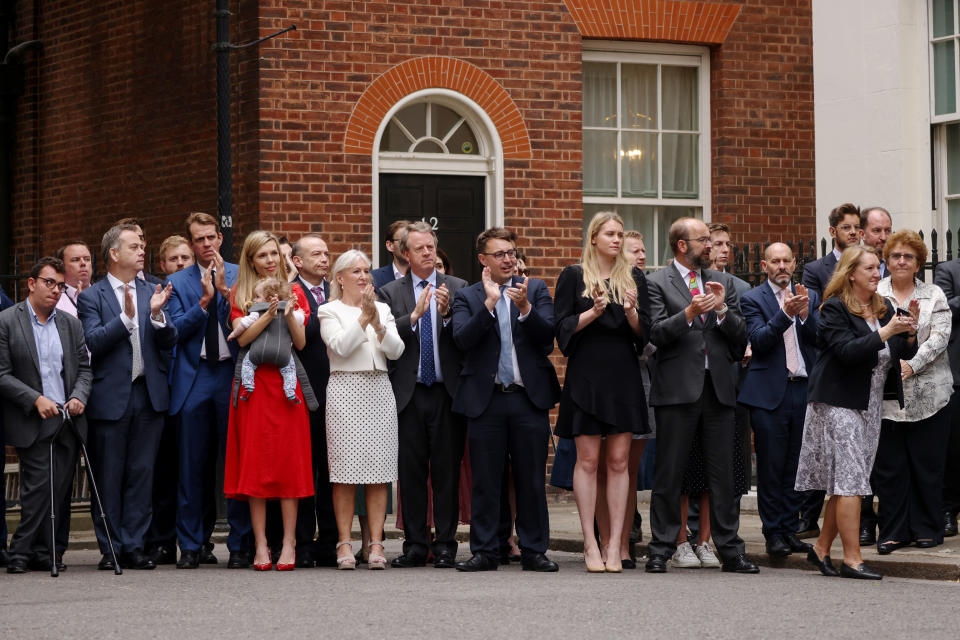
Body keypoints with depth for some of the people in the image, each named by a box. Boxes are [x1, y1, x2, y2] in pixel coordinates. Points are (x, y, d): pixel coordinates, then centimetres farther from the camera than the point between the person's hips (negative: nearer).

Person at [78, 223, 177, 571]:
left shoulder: (152, 293, 12)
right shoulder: (91, 297, 0)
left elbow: (170, 342, 5)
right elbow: (92, 342, -13)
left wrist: (157, 315, -13)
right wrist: (126, 317, -21)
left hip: (149, 394, 3)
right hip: (110, 397, -3)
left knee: (141, 474, 4)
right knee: (108, 478, 2)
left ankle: (134, 547, 10)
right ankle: (110, 549, 9)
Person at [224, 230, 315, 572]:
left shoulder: (294, 292, 11)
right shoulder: (239, 293, 8)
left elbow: (301, 343, 4)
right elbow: (242, 338, -5)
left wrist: (289, 315, -13)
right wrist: (268, 314, -18)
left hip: (287, 383, 1)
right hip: (254, 384, -1)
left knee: (289, 460, -3)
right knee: (255, 461, -3)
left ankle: (288, 543, -2)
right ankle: (260, 544, -1)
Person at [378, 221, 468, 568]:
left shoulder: (457, 288, 7)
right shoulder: (390, 292, 7)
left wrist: (447, 314, -17)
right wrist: (415, 314, -17)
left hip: (447, 392, 0)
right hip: (409, 394, 0)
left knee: (447, 471, 2)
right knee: (411, 472, 3)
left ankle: (445, 545, 7)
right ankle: (415, 545, 10)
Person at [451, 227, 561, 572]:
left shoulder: (536, 289, 9)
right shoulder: (467, 297, 6)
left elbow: (548, 334, -4)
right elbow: (462, 339, -10)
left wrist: (525, 307, -20)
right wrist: (490, 302, -16)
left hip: (529, 397, 0)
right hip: (485, 400, 0)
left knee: (531, 480, 3)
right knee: (485, 482, 3)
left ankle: (533, 550, 10)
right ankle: (485, 551, 9)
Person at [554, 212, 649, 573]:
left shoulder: (633, 278, 12)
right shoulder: (573, 276, 5)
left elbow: (644, 332, 8)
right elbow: (561, 326, -1)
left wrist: (631, 313, -11)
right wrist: (593, 312, -15)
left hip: (623, 376, 2)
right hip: (586, 376, -2)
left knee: (619, 461, 0)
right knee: (588, 460, -3)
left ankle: (614, 546, 1)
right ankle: (590, 545, -1)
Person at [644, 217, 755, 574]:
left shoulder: (723, 282, 16)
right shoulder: (657, 283, 3)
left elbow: (741, 336, 10)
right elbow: (655, 333, -8)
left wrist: (722, 309, -7)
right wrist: (689, 313, -20)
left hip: (718, 386, 4)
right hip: (677, 387, -4)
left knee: (722, 472, 4)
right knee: (669, 473, 0)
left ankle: (730, 550, 7)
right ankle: (661, 549, 6)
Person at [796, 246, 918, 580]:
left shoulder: (884, 308, 14)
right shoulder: (834, 309, -8)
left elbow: (905, 353, 10)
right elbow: (847, 351, -21)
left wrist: (909, 331, -9)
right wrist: (885, 332, -25)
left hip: (870, 406, 7)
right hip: (839, 403, -7)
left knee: (845, 483, 8)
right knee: (850, 480, -10)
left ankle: (821, 548, 19)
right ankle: (852, 560, -10)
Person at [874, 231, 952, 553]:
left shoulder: (934, 295, 9)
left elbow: (940, 336, -2)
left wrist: (912, 364, -15)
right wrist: (887, 361, -16)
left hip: (929, 394, 0)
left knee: (928, 464, 3)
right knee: (888, 466, 1)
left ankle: (927, 529, 14)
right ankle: (893, 531, 9)